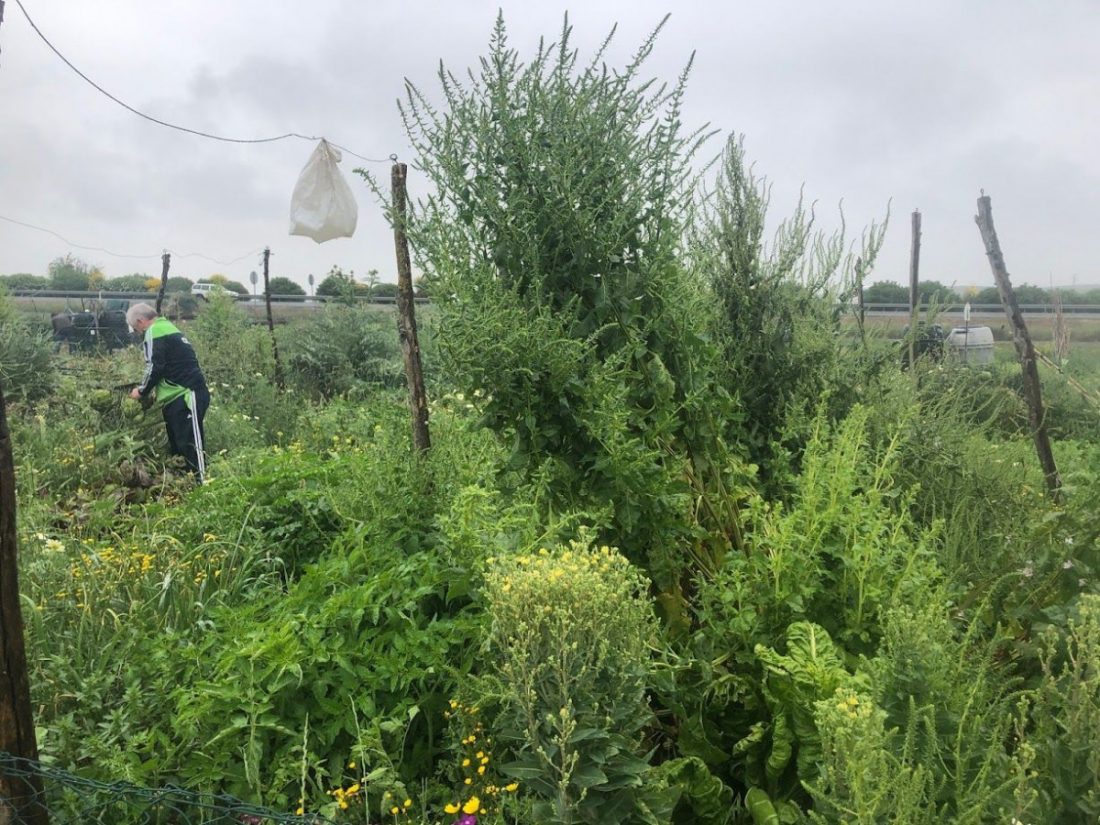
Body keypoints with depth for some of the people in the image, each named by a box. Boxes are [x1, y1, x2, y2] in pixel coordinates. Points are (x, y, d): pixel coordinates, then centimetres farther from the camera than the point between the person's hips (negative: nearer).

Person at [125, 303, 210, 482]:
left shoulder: (153, 332, -6)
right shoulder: (166, 328, 23)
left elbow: (155, 368, -14)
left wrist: (142, 391, 0)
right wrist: (146, 388, 20)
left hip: (186, 396, -10)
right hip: (178, 397, 10)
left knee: (191, 445, -13)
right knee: (177, 445, 13)